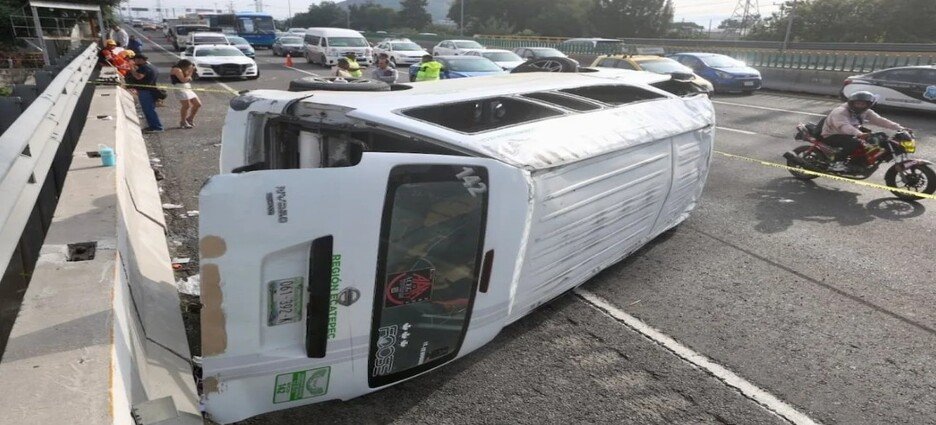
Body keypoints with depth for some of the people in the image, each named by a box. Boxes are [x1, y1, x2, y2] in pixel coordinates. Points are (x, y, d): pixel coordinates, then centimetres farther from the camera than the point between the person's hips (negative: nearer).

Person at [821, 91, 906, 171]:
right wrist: (860, 134, -57)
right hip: (831, 136, -9)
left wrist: (899, 128, -17)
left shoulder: (866, 112, 3)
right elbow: (844, 126, -41)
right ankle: (837, 163, -27)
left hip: (850, 135, 9)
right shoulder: (839, 112, -24)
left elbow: (879, 120, -4)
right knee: (854, 143, -34)